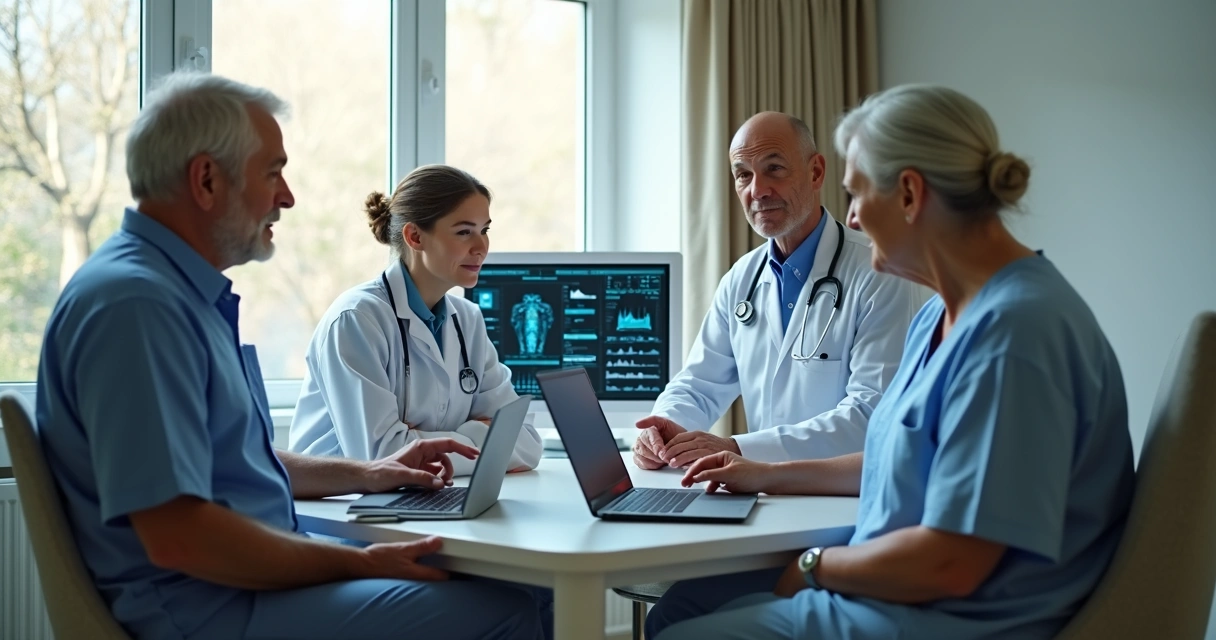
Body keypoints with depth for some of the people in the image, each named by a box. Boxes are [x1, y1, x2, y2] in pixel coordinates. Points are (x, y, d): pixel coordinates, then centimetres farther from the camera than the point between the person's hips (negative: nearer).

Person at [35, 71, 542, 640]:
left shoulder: (189, 291, 15)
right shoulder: (135, 304, -20)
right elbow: (175, 535, -26)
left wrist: (366, 475, 17)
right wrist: (360, 565, -18)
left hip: (252, 572, 11)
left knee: (517, 583, 8)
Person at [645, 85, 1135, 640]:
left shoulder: (1015, 329, -25)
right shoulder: (940, 317, 10)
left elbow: (950, 563, -27)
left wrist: (814, 567, -12)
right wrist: (770, 477, 21)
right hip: (893, 588, 10)